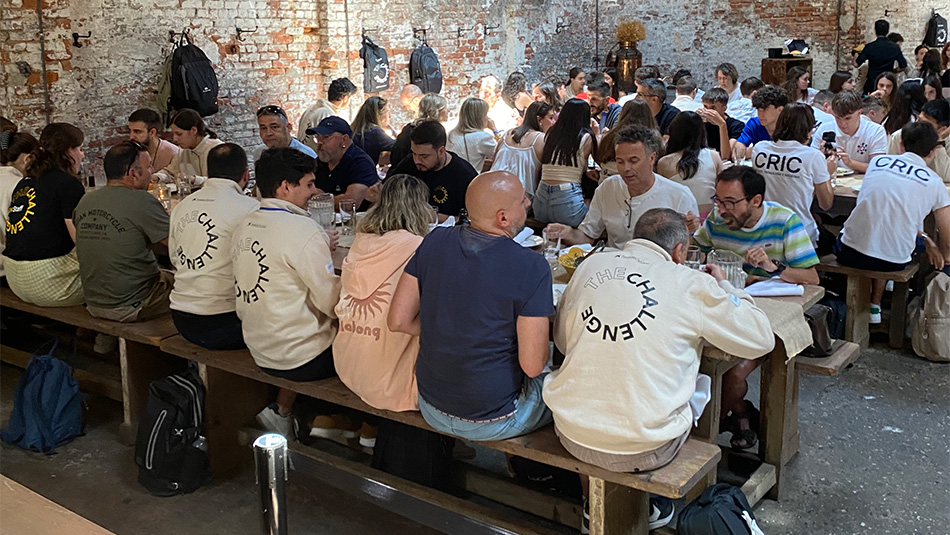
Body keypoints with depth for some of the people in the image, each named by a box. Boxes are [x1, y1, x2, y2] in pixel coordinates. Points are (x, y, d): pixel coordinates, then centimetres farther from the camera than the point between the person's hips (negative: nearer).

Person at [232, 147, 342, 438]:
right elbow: (331, 302, -19)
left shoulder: (244, 226, 5)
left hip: (261, 352, 8)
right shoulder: (304, 229, -21)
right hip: (301, 359, -8)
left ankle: (282, 411, 26)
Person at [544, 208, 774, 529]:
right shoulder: (690, 284, -6)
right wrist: (723, 288, 18)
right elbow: (761, 340, 4)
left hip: (571, 436, 4)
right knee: (699, 387, 25)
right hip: (640, 451, -4)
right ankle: (650, 503, 33)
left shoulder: (589, 267, 4)